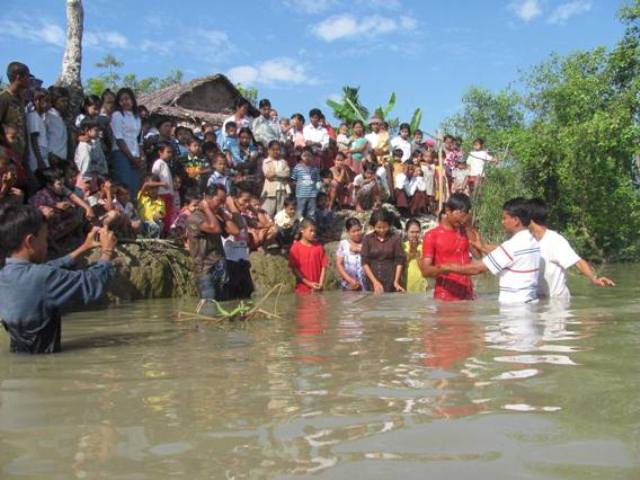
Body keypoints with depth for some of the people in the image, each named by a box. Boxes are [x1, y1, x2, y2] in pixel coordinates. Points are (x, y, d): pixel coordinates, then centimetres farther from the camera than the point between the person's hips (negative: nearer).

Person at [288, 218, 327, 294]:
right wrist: (308, 283, -11)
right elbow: (294, 269, -7)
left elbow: (324, 266, 4)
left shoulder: (318, 247, 3)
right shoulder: (296, 247, -5)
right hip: (302, 289, -2)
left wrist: (320, 284, -8)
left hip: (317, 288, 3)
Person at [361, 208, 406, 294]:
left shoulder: (395, 238, 0)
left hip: (390, 282, -1)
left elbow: (399, 261, 0)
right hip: (372, 282, 1)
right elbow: (364, 262, -1)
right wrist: (375, 281, -10)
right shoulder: (367, 239, 3)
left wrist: (396, 282, -9)